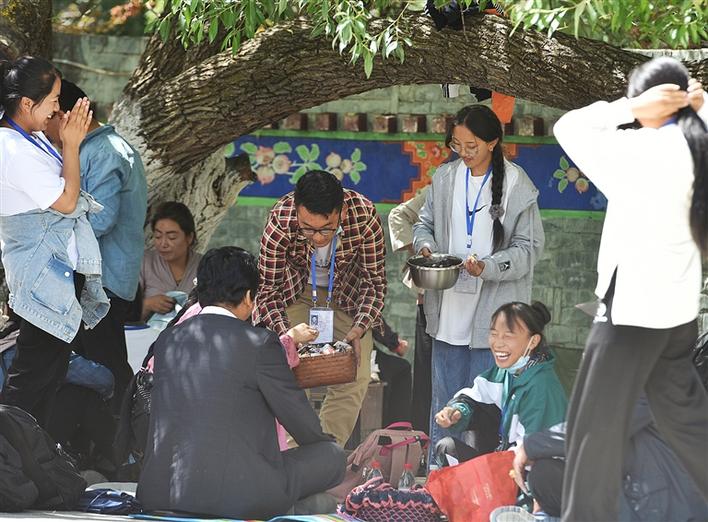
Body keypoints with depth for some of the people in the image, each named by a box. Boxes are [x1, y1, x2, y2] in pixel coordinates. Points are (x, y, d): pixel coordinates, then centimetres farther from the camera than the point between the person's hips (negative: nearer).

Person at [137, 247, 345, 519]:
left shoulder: (168, 340, 9)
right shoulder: (259, 343, -7)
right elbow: (299, 418, 4)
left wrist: (286, 341, 39)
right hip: (238, 498, -6)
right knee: (332, 456, 12)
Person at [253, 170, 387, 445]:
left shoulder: (364, 215, -33)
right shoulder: (280, 220, -35)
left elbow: (375, 281, -17)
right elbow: (267, 287, -22)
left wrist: (358, 331, -30)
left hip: (347, 295, 1)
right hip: (295, 292, -1)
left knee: (355, 378, -7)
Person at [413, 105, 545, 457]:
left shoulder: (517, 186, -7)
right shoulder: (445, 177, 5)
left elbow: (529, 247, -5)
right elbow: (425, 223, 17)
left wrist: (488, 266, -20)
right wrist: (425, 246, -5)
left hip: (493, 311, -4)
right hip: (449, 309, 4)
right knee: (445, 394, 13)